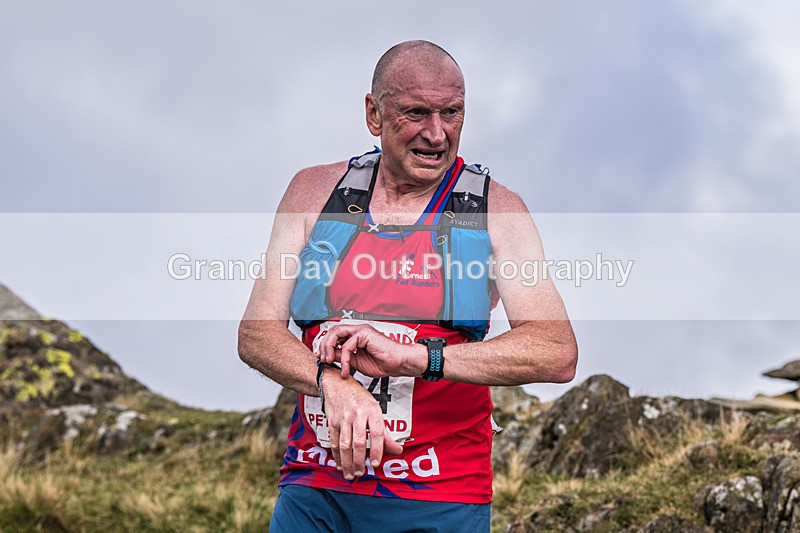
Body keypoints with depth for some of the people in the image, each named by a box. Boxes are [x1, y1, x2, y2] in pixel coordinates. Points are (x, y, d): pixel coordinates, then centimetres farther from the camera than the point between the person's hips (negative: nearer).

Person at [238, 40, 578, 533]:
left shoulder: (496, 209, 0)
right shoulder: (316, 192, 6)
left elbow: (558, 353, -13)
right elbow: (256, 334, -1)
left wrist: (414, 357, -25)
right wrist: (332, 381, -23)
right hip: (313, 494, 1)